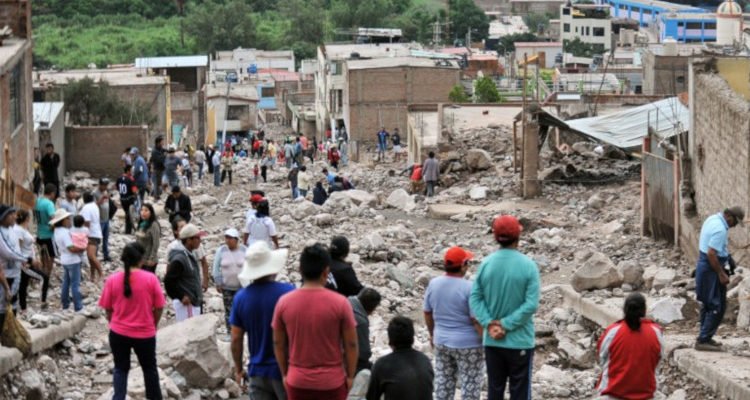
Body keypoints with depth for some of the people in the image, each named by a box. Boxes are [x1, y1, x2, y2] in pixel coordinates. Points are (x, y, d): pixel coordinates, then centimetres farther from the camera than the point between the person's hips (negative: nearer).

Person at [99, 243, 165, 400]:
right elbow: (159, 307, -6)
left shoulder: (112, 280, -8)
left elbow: (108, 309, 0)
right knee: (149, 368, 18)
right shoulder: (151, 279, -11)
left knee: (120, 368, 14)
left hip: (118, 333, 1)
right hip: (145, 333, -1)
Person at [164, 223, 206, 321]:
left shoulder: (190, 255, 12)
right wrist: (181, 297, -17)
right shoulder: (179, 259, -18)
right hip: (186, 304, -10)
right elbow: (168, 281, -20)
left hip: (193, 302, 10)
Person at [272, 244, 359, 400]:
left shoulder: (284, 302, -7)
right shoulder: (339, 303, -13)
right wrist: (350, 375, 7)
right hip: (332, 381, -2)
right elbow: (351, 344, -7)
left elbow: (278, 344, 2)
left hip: (297, 381, 2)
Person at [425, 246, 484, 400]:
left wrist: (432, 334, 24)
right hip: (467, 344, -6)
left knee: (443, 384, 14)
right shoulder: (469, 288, -19)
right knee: (470, 385, 3)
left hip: (441, 341, 6)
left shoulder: (433, 284, -1)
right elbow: (477, 320, -18)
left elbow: (427, 313, 10)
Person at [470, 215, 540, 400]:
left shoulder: (486, 263, -2)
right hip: (520, 341, -3)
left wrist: (490, 324, -10)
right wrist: (506, 325, -14)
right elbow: (531, 304, -17)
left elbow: (475, 297, -5)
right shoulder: (528, 266, -12)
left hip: (492, 341, 3)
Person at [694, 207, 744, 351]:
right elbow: (711, 254, -27)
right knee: (717, 307, -6)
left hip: (704, 264, 11)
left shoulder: (713, 219, 8)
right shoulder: (720, 229, -24)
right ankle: (703, 340, -5)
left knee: (708, 304, 17)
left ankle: (704, 338, 25)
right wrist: (721, 274, -21)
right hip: (711, 269, -11)